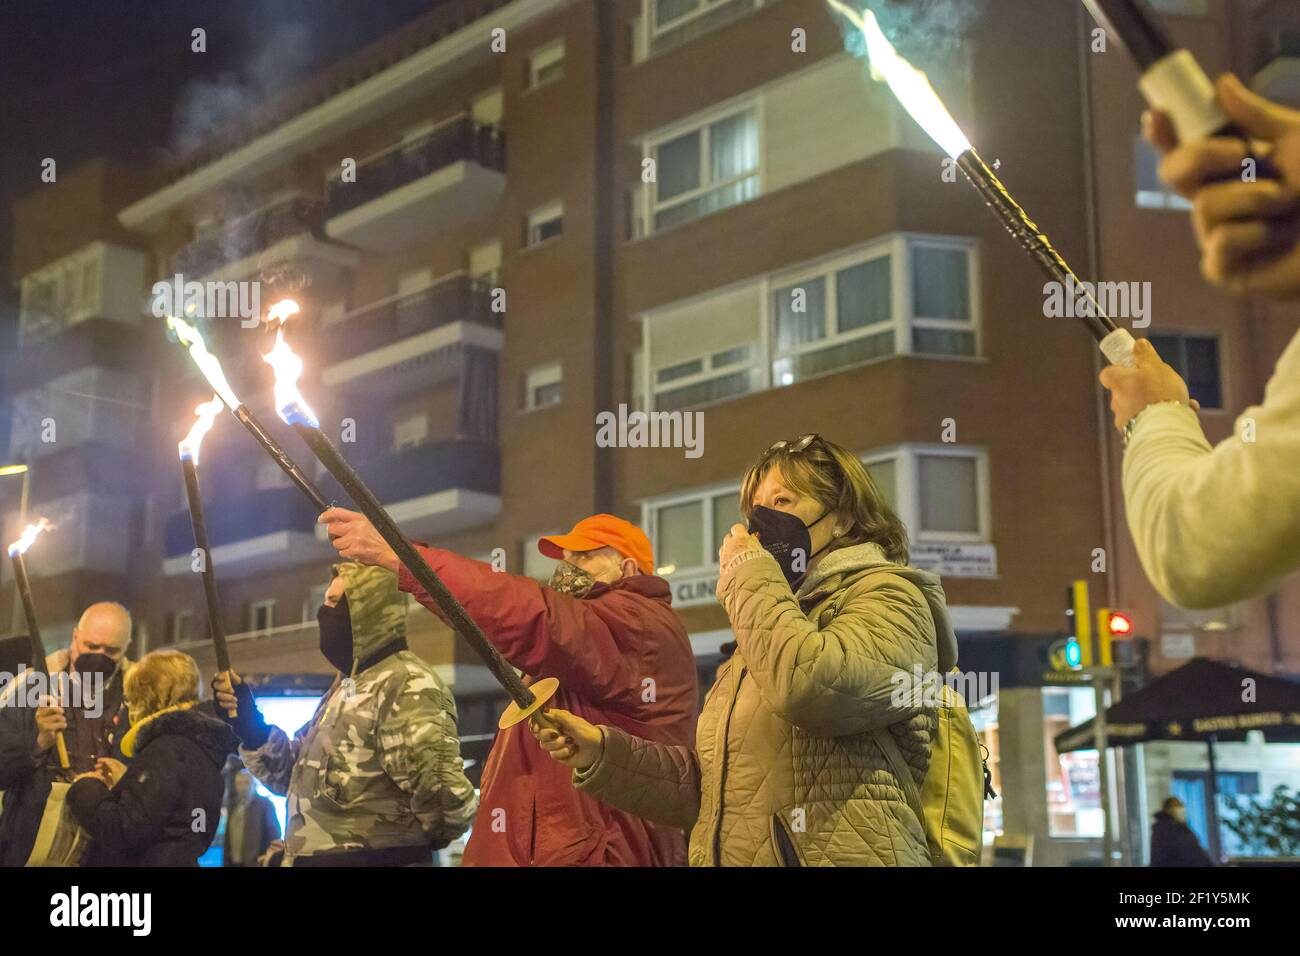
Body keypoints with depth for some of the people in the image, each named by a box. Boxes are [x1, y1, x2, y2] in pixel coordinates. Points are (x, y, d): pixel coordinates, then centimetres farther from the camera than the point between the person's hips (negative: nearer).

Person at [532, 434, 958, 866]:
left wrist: (750, 574, -8)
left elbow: (811, 688, -23)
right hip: (732, 855, 7)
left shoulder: (886, 594, -2)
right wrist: (604, 755, 5)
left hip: (836, 854, -7)